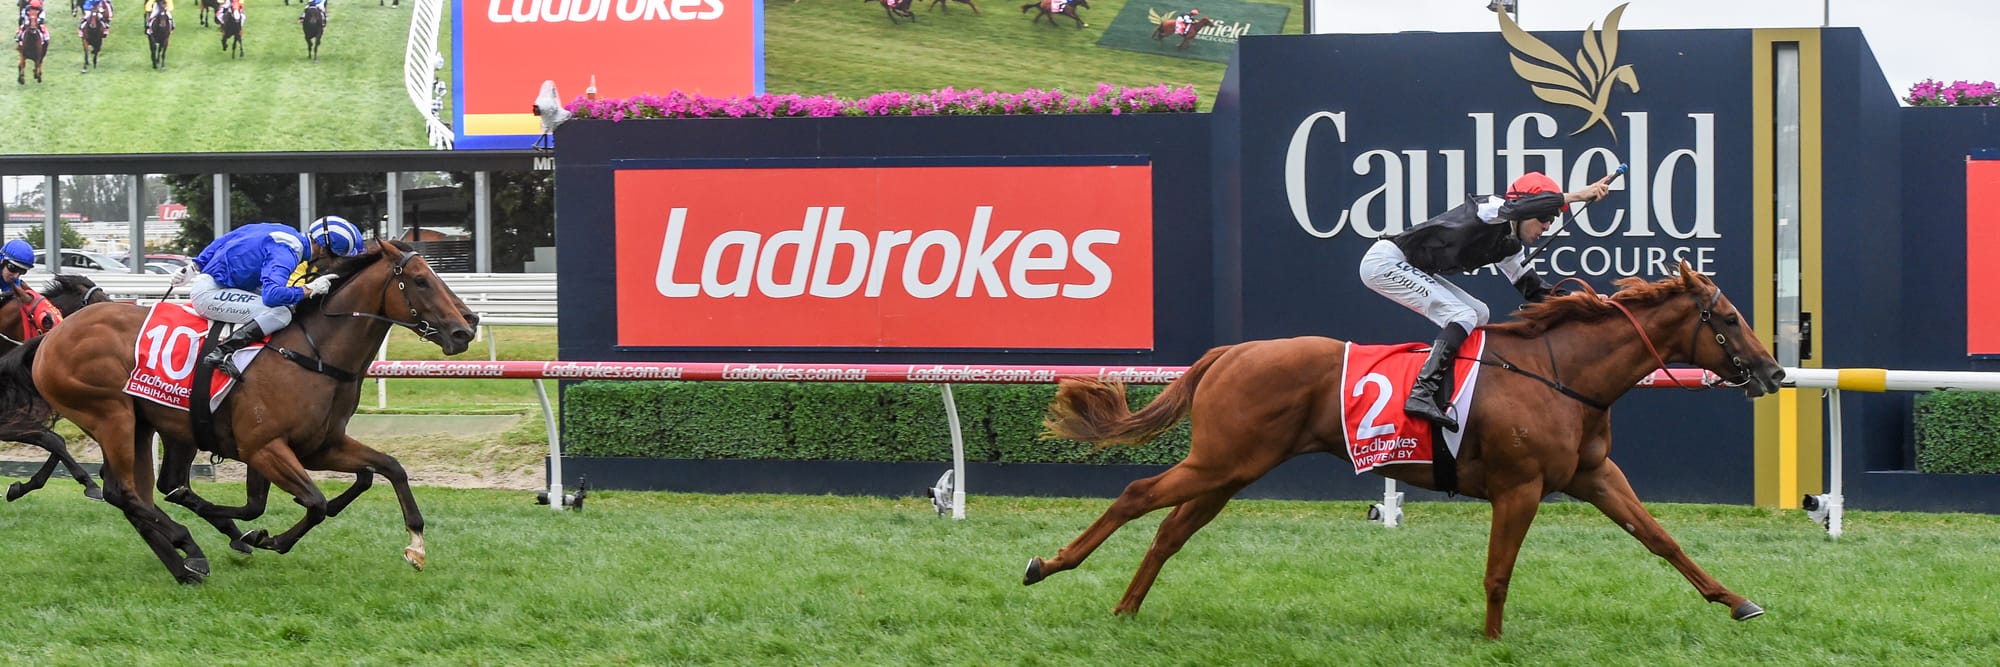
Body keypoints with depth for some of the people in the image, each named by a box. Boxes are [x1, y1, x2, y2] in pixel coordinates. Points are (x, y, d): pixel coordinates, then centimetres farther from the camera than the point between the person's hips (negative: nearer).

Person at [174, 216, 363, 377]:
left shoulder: (286, 232, 10)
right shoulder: (286, 253, -19)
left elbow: (225, 240, 17)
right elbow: (272, 294, -34)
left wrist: (196, 267, 24)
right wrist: (309, 290, -20)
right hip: (208, 292, -10)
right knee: (281, 313, -21)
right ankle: (220, 354, -24)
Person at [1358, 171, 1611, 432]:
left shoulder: (1508, 246, 10)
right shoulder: (1487, 209, -16)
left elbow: (1534, 290, 15)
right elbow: (1518, 208, -39)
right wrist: (1577, 195, -38)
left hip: (1409, 269, 11)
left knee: (1479, 314, 12)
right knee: (1463, 316, -20)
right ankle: (1422, 395, -32)